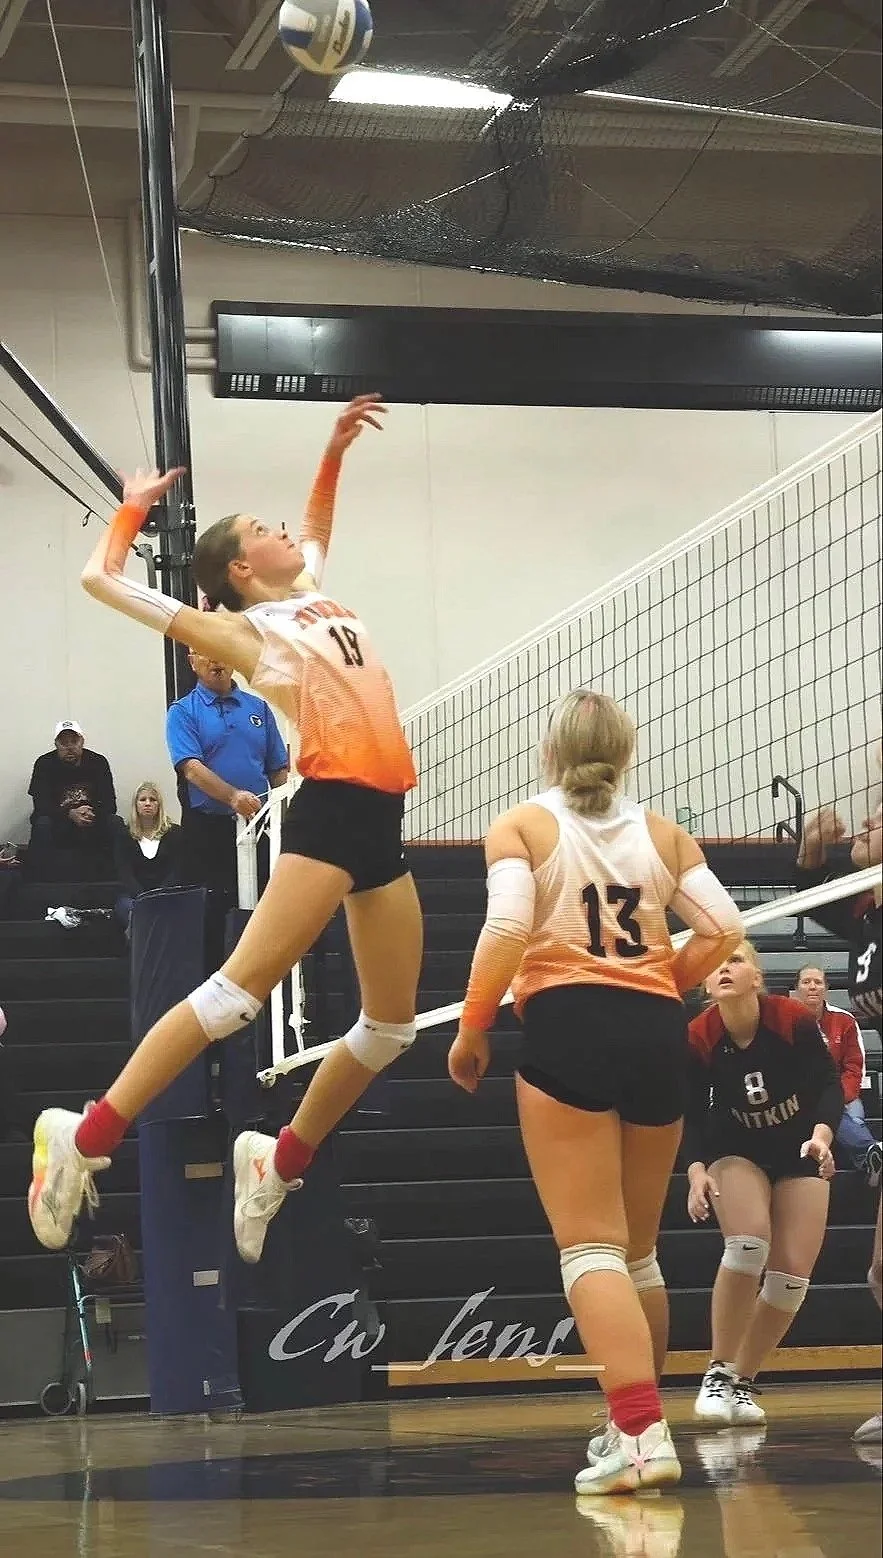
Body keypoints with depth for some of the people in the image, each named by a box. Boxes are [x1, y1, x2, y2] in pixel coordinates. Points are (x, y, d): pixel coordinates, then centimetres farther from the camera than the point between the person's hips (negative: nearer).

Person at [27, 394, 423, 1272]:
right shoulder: (239, 630, 3)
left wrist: (333, 454, 32)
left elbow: (315, 532, 44)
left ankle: (278, 1163, 19)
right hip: (329, 808, -8)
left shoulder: (312, 597, 21)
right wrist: (135, 506, 15)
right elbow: (101, 580, 0)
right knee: (237, 990, -18)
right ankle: (83, 1140, -17)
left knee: (391, 1026, 7)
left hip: (381, 816, 8)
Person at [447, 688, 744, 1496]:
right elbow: (725, 931, 4)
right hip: (658, 1034, 4)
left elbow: (508, 929, -11)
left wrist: (471, 1030, -3)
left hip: (568, 1029, -4)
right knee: (639, 1251, 17)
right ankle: (637, 1423, 24)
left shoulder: (522, 825, 4)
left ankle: (641, 1433, -22)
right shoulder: (662, 833, 13)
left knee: (592, 1248, -8)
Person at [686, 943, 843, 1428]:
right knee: (748, 1244, -28)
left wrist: (822, 1133, -33)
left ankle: (743, 1383, 9)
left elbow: (829, 1084, -15)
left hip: (801, 1151, 1)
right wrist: (697, 1169, -27)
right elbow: (693, 1115, -11)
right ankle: (718, 1374, -18)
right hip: (735, 1149, -1)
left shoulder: (794, 1021, -24)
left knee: (792, 1278, -8)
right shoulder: (698, 1039, -21)